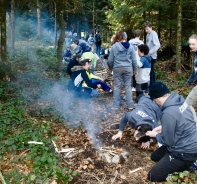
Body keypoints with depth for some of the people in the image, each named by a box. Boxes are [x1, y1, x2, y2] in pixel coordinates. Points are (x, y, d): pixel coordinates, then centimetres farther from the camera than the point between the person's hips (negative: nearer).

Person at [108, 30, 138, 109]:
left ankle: (116, 105, 13)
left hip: (117, 68, -1)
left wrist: (111, 67, 20)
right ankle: (130, 105, 13)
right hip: (128, 68, 1)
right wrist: (135, 70, 13)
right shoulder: (130, 46, -2)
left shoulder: (114, 46, -4)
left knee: (117, 86, 8)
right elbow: (134, 60, 2)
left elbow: (110, 60, 1)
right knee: (128, 86, 8)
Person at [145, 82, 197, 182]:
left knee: (153, 176, -1)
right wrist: (162, 128, 7)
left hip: (185, 152, -9)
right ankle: (184, 163, 15)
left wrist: (155, 135, 0)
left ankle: (187, 165, 1)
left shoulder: (168, 114, -32)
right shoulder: (179, 100, -5)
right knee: (155, 156, 26)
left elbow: (168, 141, -20)